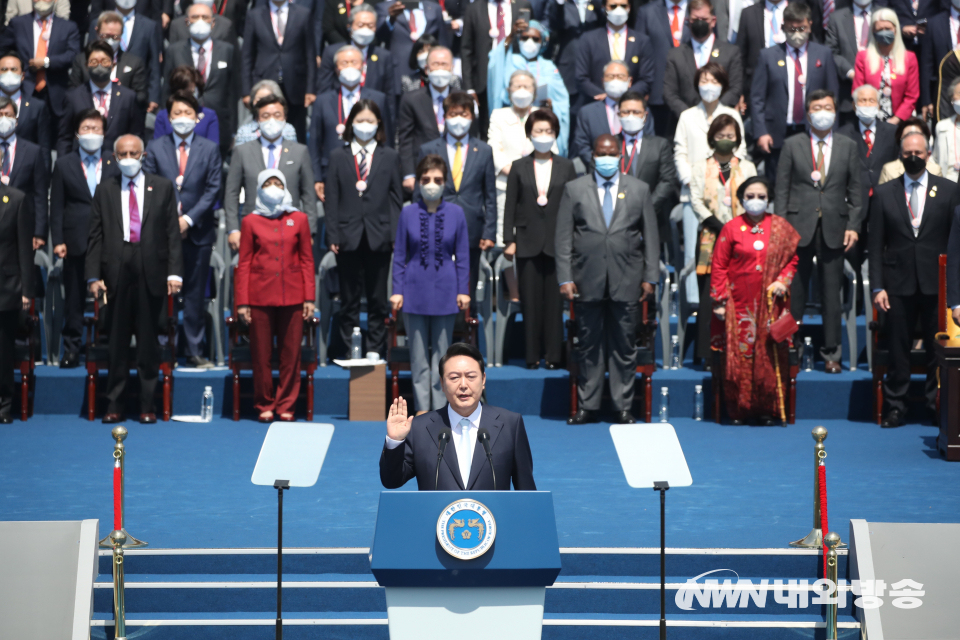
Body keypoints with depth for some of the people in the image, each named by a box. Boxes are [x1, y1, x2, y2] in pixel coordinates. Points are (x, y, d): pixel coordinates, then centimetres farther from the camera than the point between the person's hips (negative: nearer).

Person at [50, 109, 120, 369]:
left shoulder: (115, 165, 8)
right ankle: (72, 350, 8)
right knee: (74, 299, 3)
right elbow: (57, 207, 6)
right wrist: (57, 240, -3)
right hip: (76, 243, 0)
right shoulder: (64, 165, 9)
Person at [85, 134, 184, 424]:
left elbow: (173, 233, 4)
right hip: (116, 275, 1)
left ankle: (147, 406, 10)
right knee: (116, 343, 5)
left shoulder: (163, 187, 8)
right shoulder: (104, 190, 10)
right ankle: (114, 405, 11)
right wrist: (93, 276, -2)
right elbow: (95, 237, 7)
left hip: (151, 274, -1)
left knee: (148, 343, 4)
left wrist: (174, 272, -5)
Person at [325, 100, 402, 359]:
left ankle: (376, 350, 11)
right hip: (348, 237, 0)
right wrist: (332, 236, -3)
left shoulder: (389, 157, 8)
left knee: (378, 299, 5)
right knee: (349, 299, 5)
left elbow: (396, 199, 6)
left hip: (378, 237, 0)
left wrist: (395, 235, -2)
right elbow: (331, 199, 5)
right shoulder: (338, 157, 8)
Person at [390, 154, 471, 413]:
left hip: (444, 293, 0)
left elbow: (462, 256, 4)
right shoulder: (408, 213, -1)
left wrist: (463, 290, 0)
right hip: (415, 292, 0)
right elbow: (399, 255, 3)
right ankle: (422, 408, 12)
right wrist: (397, 291, -1)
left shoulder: (455, 213, -1)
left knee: (441, 354, 7)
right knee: (418, 355, 5)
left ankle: (439, 409, 13)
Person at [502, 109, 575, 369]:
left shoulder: (566, 167, 8)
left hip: (557, 242, 0)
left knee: (555, 300, -1)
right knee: (530, 301, 1)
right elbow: (510, 206, 6)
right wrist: (509, 240, -1)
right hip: (528, 241, 0)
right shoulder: (519, 167, 8)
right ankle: (532, 355, 6)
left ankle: (553, 354, 4)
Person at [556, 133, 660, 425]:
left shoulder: (639, 190, 9)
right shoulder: (574, 189, 7)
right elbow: (564, 237, 3)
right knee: (588, 346, 5)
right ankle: (587, 406, 13)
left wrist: (650, 277, 2)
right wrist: (565, 278, -4)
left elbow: (651, 237, 9)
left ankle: (623, 407, 12)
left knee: (624, 346, 4)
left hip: (626, 281, 0)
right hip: (587, 281, 0)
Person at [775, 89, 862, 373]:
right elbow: (782, 189, 3)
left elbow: (855, 190, 8)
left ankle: (831, 352, 8)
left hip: (834, 229, 1)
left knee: (832, 293, 3)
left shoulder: (848, 147, 9)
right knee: (794, 291, 3)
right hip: (799, 227, -1)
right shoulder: (792, 145, 5)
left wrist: (854, 225, -1)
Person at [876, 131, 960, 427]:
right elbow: (876, 245, 5)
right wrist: (877, 287, -2)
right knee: (898, 350, 4)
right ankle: (895, 407, 13)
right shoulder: (884, 193, 7)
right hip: (899, 285, 0)